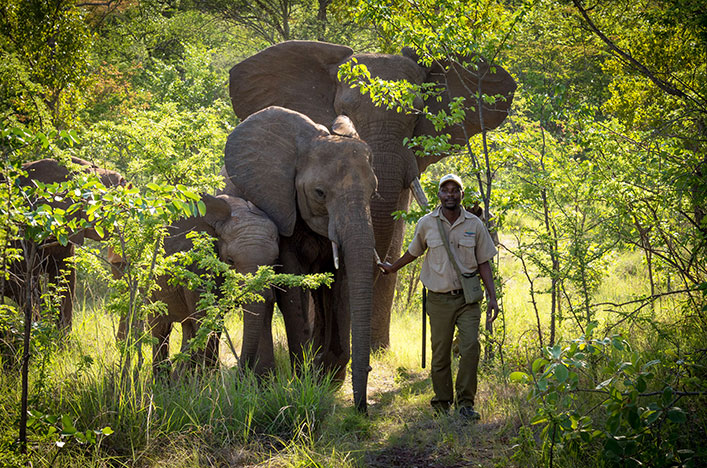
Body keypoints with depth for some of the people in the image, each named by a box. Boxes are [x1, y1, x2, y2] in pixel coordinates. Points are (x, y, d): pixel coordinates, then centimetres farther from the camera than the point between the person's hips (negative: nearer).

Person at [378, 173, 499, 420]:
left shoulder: (475, 225, 3)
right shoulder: (426, 224, 2)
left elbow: (483, 263, 8)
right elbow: (413, 252, 22)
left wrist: (492, 297, 1)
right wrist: (393, 268, 34)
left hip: (467, 298, 0)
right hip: (439, 299, 0)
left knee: (470, 347, -14)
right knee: (440, 353, 2)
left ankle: (465, 403, -7)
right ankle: (442, 402, 16)